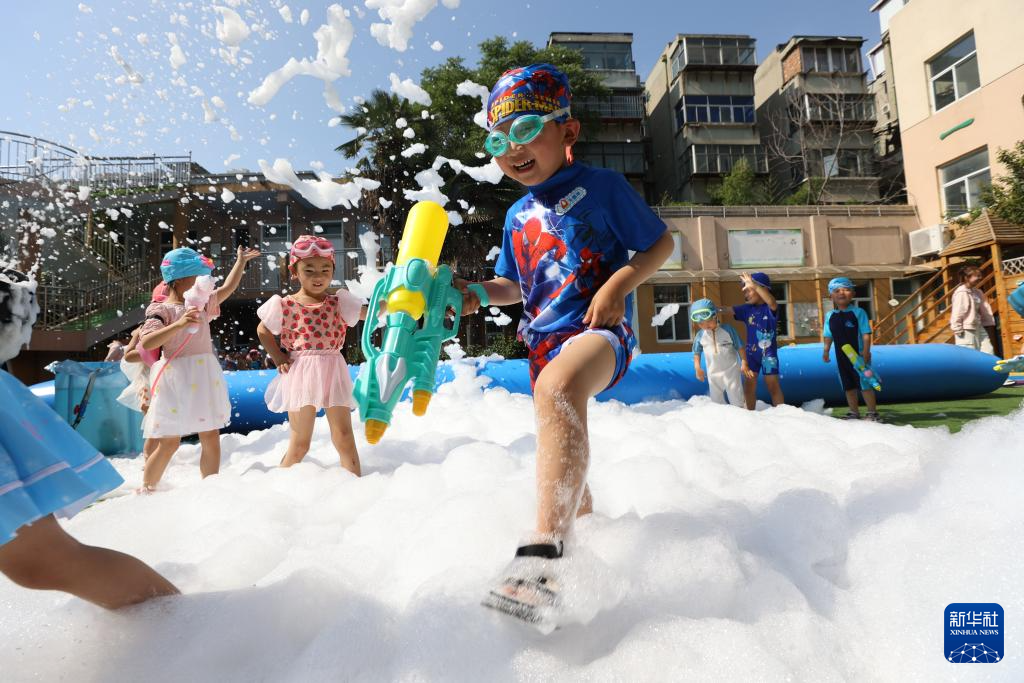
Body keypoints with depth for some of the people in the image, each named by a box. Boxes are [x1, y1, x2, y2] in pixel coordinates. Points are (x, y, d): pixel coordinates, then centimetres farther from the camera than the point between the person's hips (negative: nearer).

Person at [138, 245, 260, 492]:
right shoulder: (160, 310, -7)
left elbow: (228, 288, 27)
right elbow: (146, 343, -20)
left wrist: (241, 260, 32)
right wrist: (179, 324, -31)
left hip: (205, 378, 6)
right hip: (177, 381, -6)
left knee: (211, 438, 6)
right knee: (170, 443, -1)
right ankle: (146, 490, 17)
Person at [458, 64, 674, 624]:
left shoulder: (600, 186, 0)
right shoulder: (518, 216, 16)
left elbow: (661, 243, 3)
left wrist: (620, 283, -13)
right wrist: (478, 292, 4)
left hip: (599, 328, -7)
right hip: (544, 340, 8)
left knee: (558, 385, -41)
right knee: (562, 460, 19)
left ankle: (542, 554, -45)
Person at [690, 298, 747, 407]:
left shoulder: (727, 329, -10)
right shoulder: (700, 335, -4)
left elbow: (739, 347, -4)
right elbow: (697, 352, 8)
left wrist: (744, 363, -8)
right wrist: (697, 368, 1)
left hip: (731, 370, -3)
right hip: (713, 373, 3)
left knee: (736, 400, 5)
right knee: (716, 402, 13)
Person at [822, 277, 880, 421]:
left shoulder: (858, 312, -8)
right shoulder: (830, 316, 5)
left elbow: (866, 334, -11)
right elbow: (828, 336, 11)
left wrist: (866, 351, -18)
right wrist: (826, 351, 1)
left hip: (858, 355, -5)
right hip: (841, 356, 5)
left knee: (864, 384, -1)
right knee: (848, 386, 13)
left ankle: (872, 412, 10)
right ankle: (854, 412, 24)